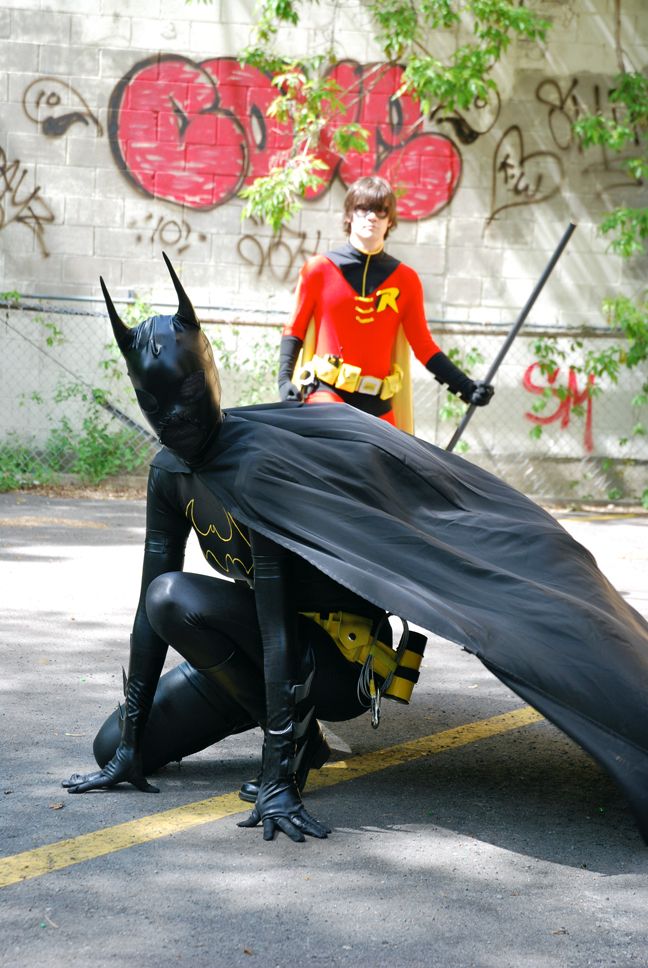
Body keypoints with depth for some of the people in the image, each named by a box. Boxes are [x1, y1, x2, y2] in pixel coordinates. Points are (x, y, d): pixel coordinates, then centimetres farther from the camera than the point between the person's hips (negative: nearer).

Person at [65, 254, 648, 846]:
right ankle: (297, 733, -7)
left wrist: (277, 779, -35)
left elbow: (278, 626, -31)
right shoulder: (170, 473, -4)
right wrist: (131, 748, -6)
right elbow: (149, 605, -2)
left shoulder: (256, 465, -26)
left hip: (333, 645, -5)